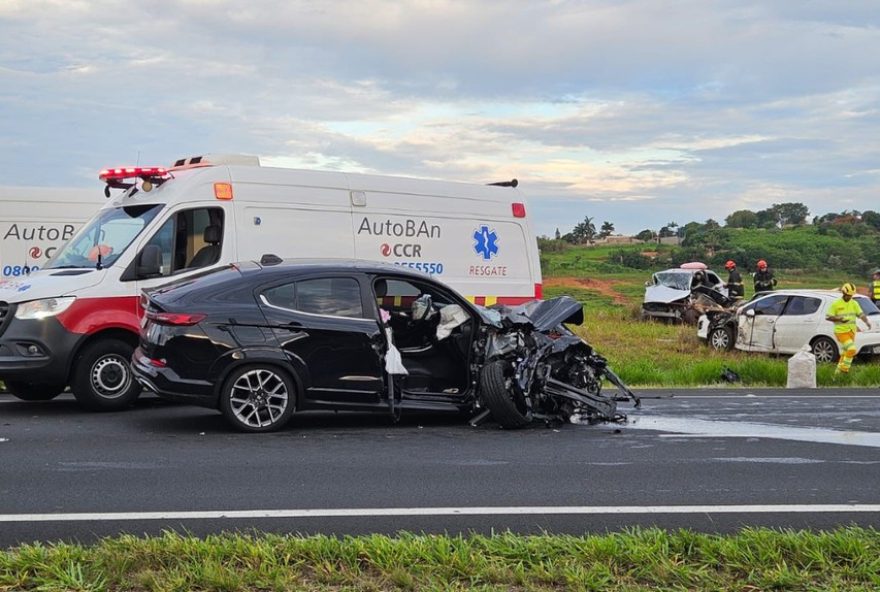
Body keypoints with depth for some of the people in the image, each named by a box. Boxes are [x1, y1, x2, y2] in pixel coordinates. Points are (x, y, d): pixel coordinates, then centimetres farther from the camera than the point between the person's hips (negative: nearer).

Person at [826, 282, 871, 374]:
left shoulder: (854, 303, 8)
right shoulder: (836, 304, -6)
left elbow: (861, 314, 0)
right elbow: (828, 317, -6)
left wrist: (866, 321, -20)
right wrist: (839, 319, -21)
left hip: (851, 331, 6)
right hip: (841, 331, -6)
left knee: (845, 353, 13)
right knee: (851, 349, -20)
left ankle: (838, 371, 26)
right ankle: (844, 369, -9)